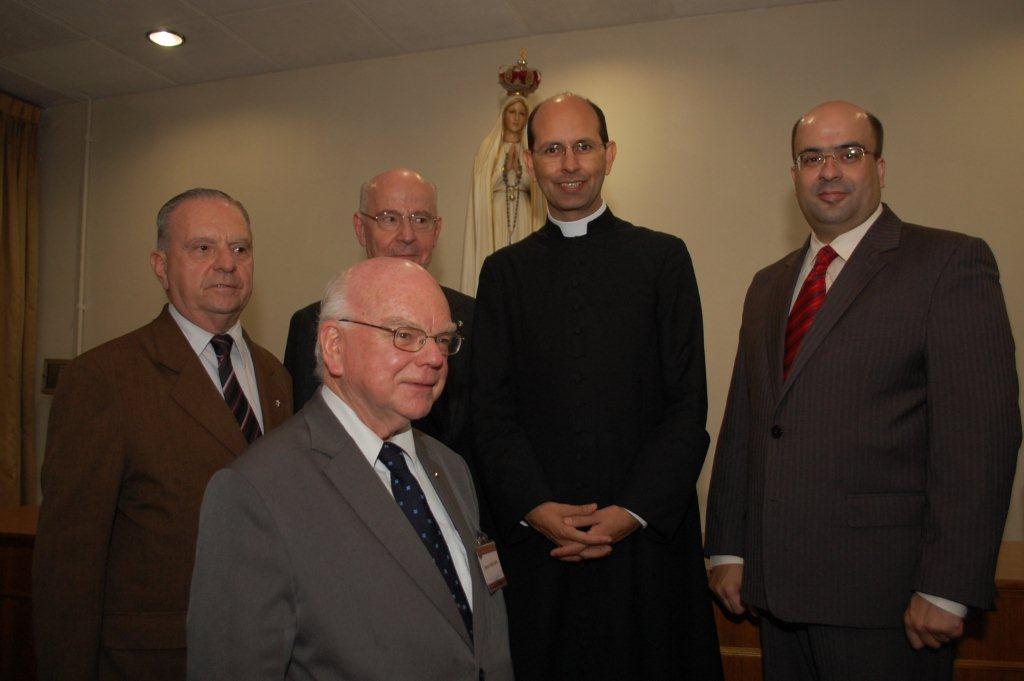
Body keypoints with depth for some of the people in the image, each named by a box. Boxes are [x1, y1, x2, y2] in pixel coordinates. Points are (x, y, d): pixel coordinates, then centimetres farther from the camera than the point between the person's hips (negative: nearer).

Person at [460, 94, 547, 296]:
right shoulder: (488, 147, 8)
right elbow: (482, 186, 2)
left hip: (523, 218, 1)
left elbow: (535, 187, 4)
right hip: (495, 216, -1)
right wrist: (506, 168, -9)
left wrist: (518, 168, -10)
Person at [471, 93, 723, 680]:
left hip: (649, 535, 0)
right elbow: (493, 410, 2)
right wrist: (533, 506, -11)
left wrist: (636, 510, -10)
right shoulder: (505, 271, 8)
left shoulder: (664, 258, 4)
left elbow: (688, 405, -1)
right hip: (539, 539, 1)